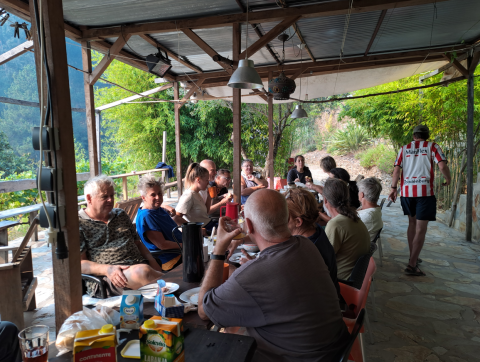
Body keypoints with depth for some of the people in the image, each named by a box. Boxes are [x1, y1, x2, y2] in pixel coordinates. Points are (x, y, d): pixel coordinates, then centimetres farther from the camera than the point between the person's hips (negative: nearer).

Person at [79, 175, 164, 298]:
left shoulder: (121, 215, 24)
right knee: (142, 271, -37)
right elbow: (79, 263, -2)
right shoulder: (78, 223, 5)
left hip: (140, 265, 5)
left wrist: (153, 262, 6)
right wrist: (108, 269, -20)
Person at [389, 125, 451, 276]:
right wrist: (448, 179, 12)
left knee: (412, 223, 21)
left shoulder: (404, 148, 12)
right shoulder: (432, 146, 4)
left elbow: (396, 169, 3)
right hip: (425, 191, -4)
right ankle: (412, 265, -9)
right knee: (421, 229, -3)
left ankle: (413, 257, 28)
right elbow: (443, 166, -6)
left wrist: (393, 188, 8)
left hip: (407, 191, 4)